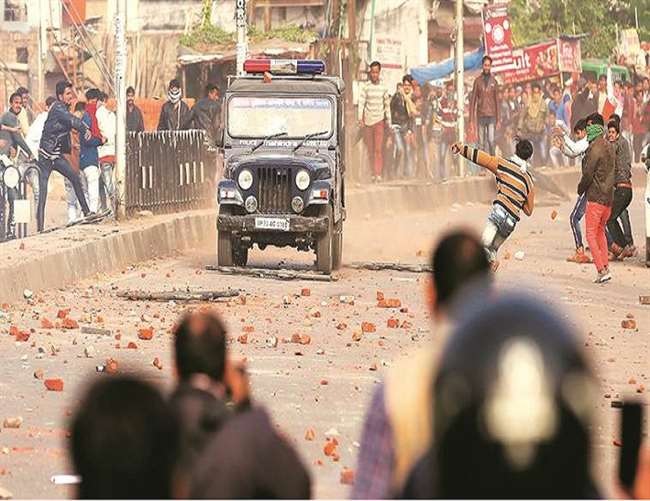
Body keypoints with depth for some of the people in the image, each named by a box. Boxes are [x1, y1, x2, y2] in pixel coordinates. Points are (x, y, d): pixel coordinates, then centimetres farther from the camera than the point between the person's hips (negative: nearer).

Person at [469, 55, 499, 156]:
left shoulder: (494, 82, 5)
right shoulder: (477, 81, 3)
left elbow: (497, 101, 8)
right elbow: (473, 100, 2)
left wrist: (498, 119, 5)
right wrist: (471, 119, -3)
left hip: (491, 116, 0)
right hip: (481, 116, 0)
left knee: (491, 140, -13)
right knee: (482, 142, 1)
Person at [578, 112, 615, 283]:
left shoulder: (595, 148, -16)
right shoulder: (609, 147, 11)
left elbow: (588, 174, -16)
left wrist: (581, 188, 2)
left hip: (596, 197, -8)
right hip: (609, 196, 8)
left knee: (591, 234, -3)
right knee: (600, 232, 20)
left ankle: (602, 270, -11)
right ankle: (605, 267, 16)